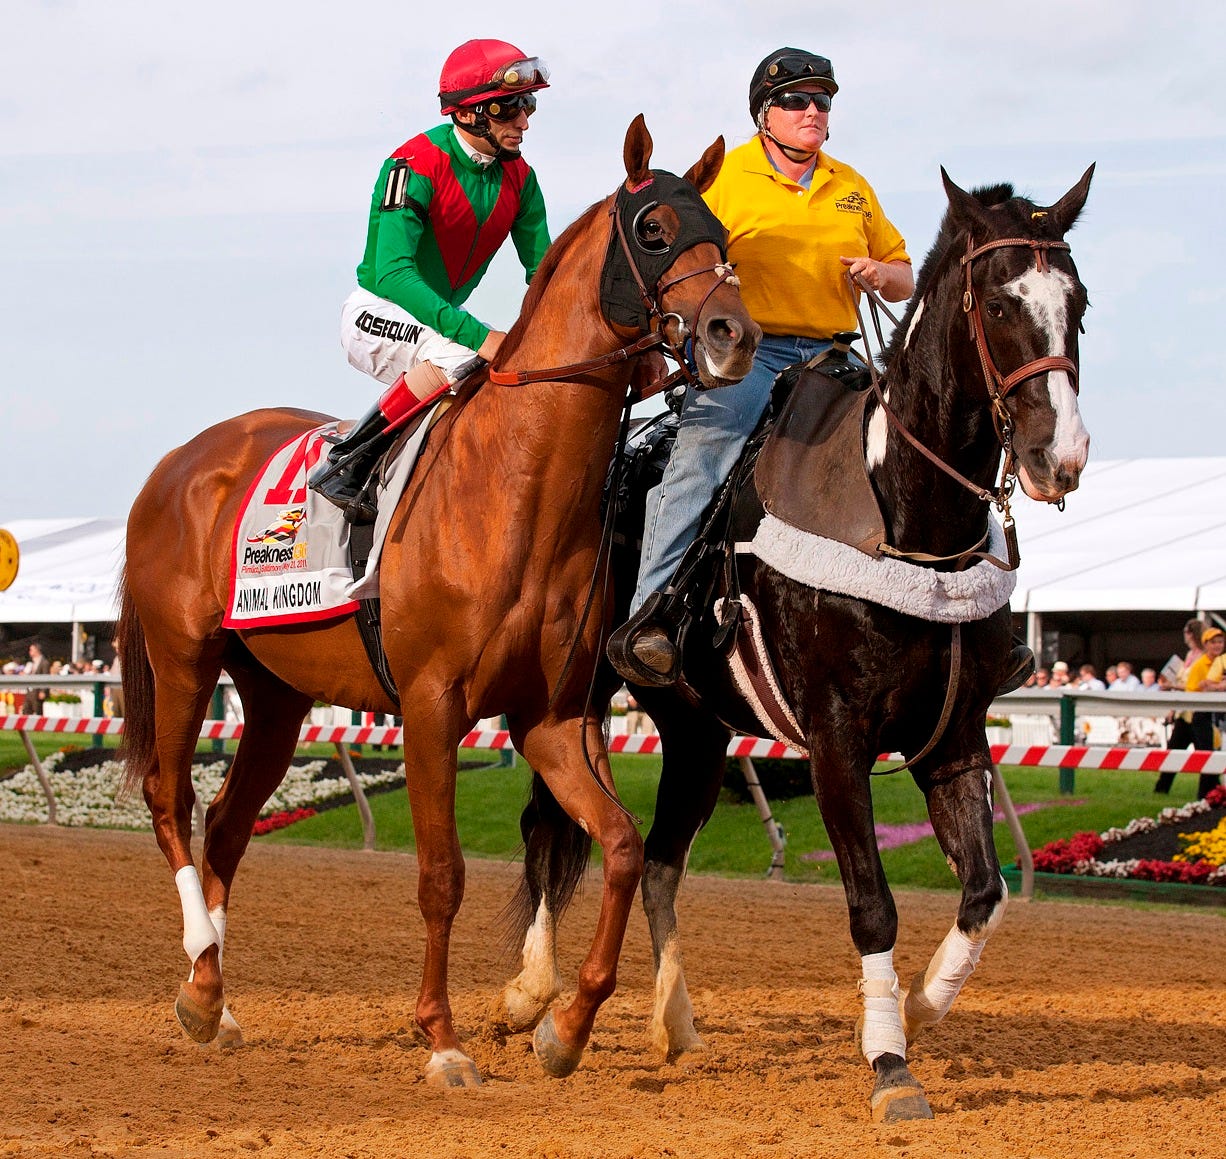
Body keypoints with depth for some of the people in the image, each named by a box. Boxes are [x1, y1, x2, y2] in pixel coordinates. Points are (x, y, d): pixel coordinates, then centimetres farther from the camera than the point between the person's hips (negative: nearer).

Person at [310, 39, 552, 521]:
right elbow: (393, 273, -33)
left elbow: (542, 269, 2)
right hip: (378, 313, -7)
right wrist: (477, 335, -43)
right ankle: (343, 467, -26)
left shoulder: (518, 179, -1)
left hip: (444, 315, 8)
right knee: (458, 357, -35)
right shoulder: (413, 168, -24)